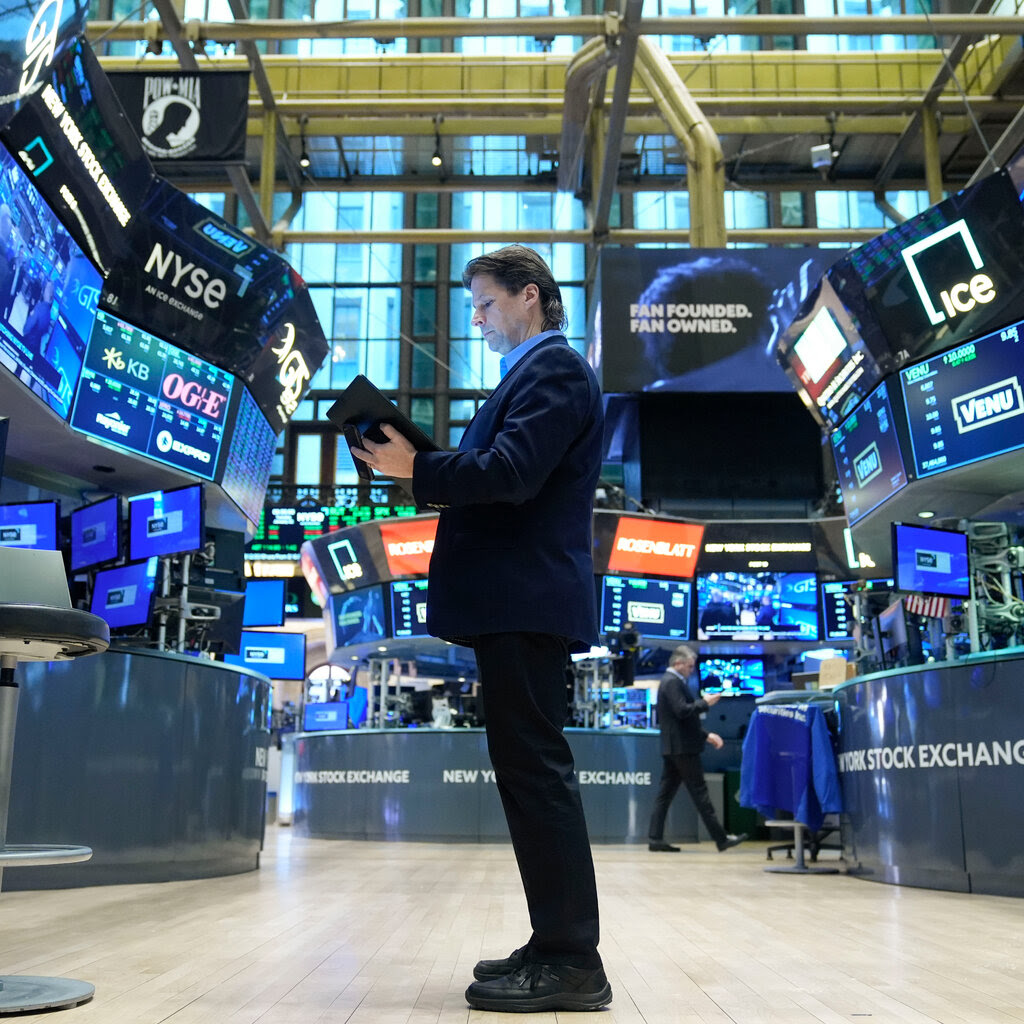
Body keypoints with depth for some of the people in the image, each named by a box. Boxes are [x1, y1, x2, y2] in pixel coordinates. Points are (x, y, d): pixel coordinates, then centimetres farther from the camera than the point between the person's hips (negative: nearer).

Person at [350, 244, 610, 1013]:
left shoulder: (553, 368, -7)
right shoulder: (538, 372, 25)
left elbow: (511, 473, -20)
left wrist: (416, 468, -13)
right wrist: (424, 475, 10)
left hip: (527, 599, -11)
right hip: (519, 599, 11)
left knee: (535, 769, -8)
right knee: (532, 770, 11)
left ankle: (572, 962, -1)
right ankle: (559, 947, 19)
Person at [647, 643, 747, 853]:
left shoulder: (671, 682, 20)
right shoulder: (672, 682, -13)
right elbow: (682, 711, -24)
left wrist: (706, 735, 19)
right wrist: (705, 703, -10)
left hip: (672, 748, 10)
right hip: (682, 747, -10)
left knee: (665, 792, 7)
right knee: (699, 792, -5)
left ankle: (655, 838, 7)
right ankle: (721, 839, 0)